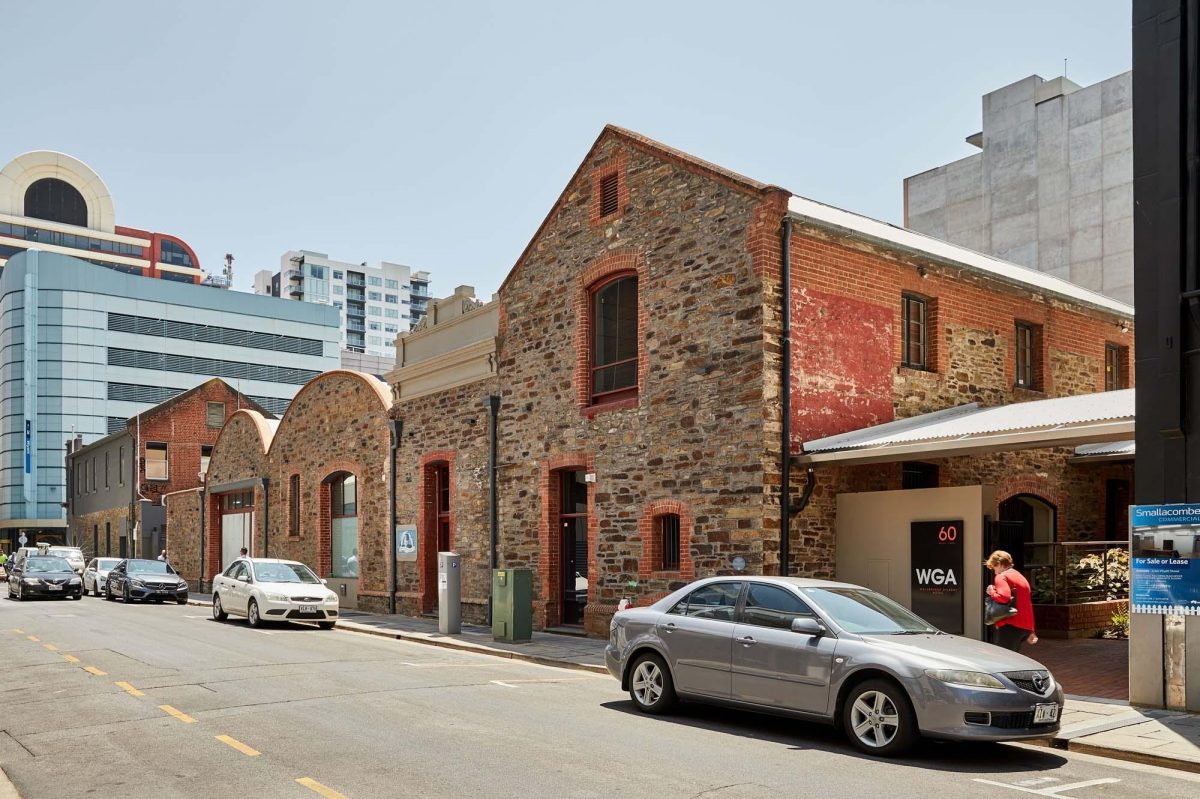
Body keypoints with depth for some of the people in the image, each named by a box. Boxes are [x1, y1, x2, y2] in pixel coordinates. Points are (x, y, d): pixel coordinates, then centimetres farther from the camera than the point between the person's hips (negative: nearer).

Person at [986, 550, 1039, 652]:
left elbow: (1004, 597, -24)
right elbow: (1028, 606, 26)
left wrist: (992, 592, -5)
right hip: (1025, 627, 9)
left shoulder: (1001, 577, -5)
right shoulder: (1021, 577, 23)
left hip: (1010, 625, -9)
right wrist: (1030, 631, 29)